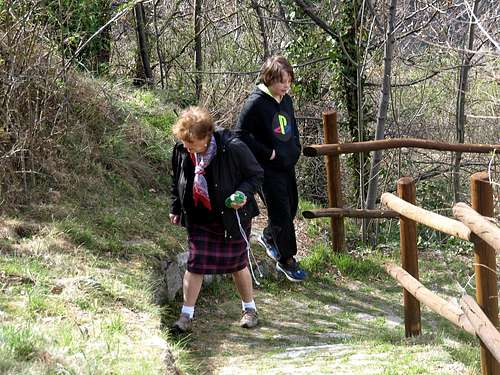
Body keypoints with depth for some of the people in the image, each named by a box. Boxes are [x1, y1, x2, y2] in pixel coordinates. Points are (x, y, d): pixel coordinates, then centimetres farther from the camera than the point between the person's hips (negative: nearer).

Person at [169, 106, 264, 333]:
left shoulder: (232, 148, -24)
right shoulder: (182, 151, -9)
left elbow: (256, 175, -11)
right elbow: (177, 181, 10)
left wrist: (244, 193, -28)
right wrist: (175, 208, 13)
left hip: (232, 218, -3)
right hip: (199, 219, 3)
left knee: (237, 264, 9)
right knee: (195, 264, -1)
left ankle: (249, 309, 30)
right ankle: (186, 316, 6)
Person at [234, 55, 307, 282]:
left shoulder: (286, 100, 5)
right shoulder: (256, 103, -18)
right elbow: (240, 134, -18)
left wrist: (295, 149, 7)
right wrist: (267, 153, -18)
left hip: (288, 165, 8)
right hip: (268, 169, -8)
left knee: (291, 207, 19)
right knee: (281, 213, -3)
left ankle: (268, 237, 46)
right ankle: (286, 260, 10)